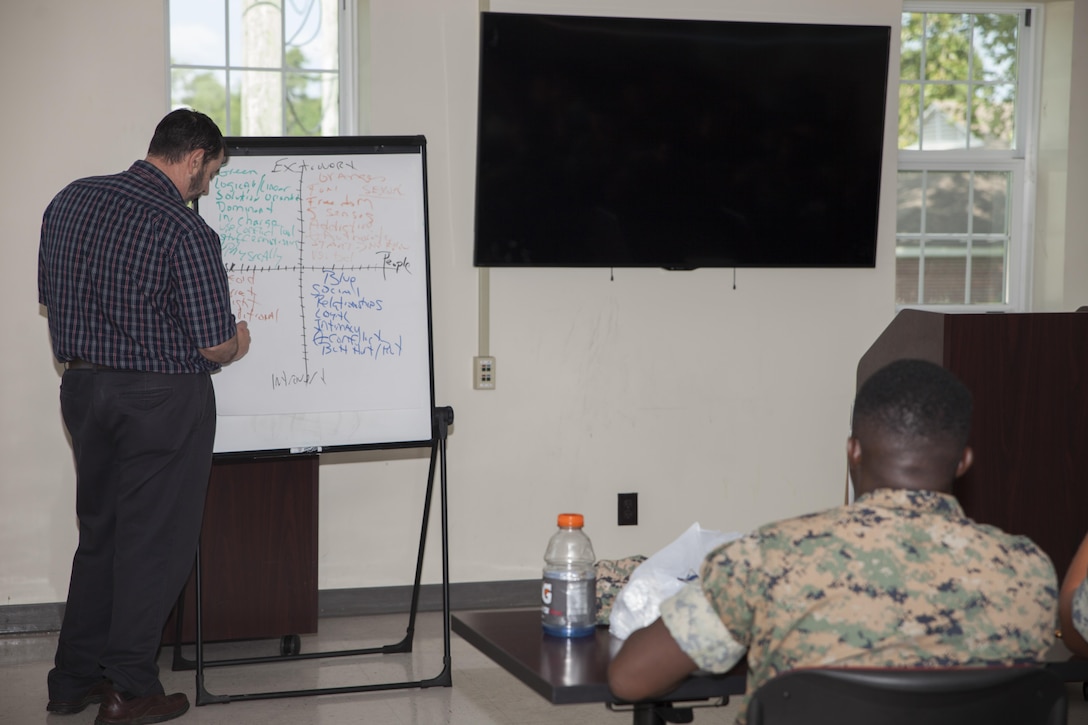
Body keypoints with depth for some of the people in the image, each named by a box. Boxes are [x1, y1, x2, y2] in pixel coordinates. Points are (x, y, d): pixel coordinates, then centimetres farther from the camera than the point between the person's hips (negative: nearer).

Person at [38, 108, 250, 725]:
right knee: (154, 542, 6)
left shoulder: (71, 200, 3)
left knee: (100, 533, 19)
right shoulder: (186, 231, -18)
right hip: (163, 397, -7)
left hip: (83, 388, 7)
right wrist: (237, 344, 5)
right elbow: (215, 345, -17)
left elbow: (50, 296, 13)